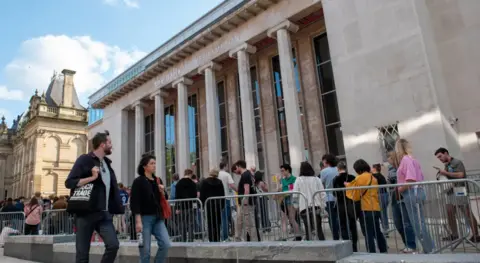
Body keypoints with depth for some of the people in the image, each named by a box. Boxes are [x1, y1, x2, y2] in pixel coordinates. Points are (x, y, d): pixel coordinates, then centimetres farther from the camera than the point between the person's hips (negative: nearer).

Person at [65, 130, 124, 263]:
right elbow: (69, 182, -10)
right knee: (82, 252, 4)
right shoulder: (84, 160, -3)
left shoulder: (107, 162, 15)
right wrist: (92, 177, -20)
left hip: (104, 214, 5)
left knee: (113, 245, -8)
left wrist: (119, 212, 13)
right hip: (85, 213, -5)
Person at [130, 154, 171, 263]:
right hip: (144, 218, -5)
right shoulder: (138, 181, -5)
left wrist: (162, 192, -2)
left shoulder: (157, 181, 12)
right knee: (145, 250, -1)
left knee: (166, 244, -5)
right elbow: (134, 202, -10)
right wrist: (138, 221, -16)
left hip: (158, 218, 5)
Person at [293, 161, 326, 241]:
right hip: (316, 207, 2)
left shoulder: (299, 180, -1)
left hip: (304, 208, -2)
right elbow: (323, 194, 2)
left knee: (308, 230, 5)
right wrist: (323, 207, 11)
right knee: (319, 229, 11)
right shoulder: (317, 179, 4)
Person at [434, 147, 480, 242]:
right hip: (451, 192, 8)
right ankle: (454, 235, 12)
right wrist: (442, 174, 5)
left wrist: (446, 173, -18)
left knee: (468, 214, -2)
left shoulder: (457, 162, -7)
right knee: (449, 213, 4)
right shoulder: (446, 165, 16)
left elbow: (460, 175, -22)